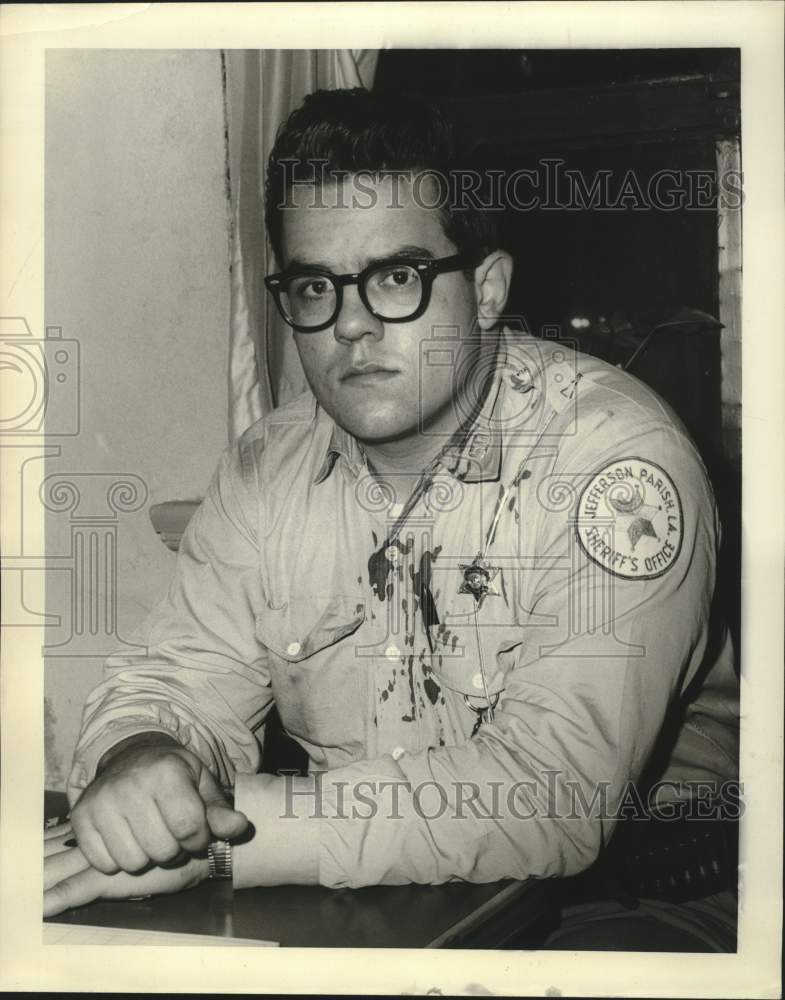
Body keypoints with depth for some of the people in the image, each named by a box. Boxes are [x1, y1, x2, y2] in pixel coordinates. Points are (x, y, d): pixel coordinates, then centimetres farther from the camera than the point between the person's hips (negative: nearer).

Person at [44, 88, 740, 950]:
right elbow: (180, 679, 3)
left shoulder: (616, 458, -18)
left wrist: (226, 836, -27)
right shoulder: (267, 470, 2)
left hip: (628, 886, -3)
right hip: (358, 897, 4)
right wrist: (138, 761, -22)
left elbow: (557, 792, -26)